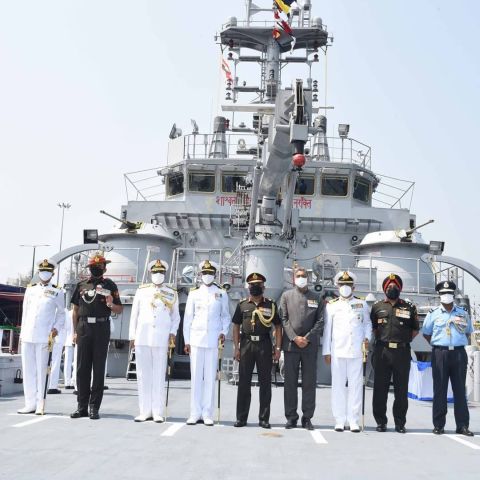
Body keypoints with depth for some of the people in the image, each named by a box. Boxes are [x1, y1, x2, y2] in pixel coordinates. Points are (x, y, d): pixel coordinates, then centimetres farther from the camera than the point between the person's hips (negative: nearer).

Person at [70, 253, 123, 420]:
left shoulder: (109, 285, 5)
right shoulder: (81, 285, 12)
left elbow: (120, 310, 4)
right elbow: (75, 310, 15)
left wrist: (111, 304, -17)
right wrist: (75, 331, 9)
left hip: (102, 329, -3)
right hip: (84, 328, 3)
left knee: (99, 368, 0)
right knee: (82, 368, 4)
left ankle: (94, 407, 4)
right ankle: (82, 406, 11)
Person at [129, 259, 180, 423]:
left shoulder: (172, 294, 9)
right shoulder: (141, 291, 10)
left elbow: (176, 317, 14)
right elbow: (134, 314, 11)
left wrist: (173, 332, -1)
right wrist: (132, 336, 7)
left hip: (161, 340, -1)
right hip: (142, 338, 1)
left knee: (159, 377, -1)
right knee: (143, 376, 3)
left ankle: (158, 412, 2)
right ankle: (145, 411, 9)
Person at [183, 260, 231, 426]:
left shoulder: (221, 293, 8)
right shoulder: (194, 293, 9)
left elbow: (226, 316, 13)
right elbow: (187, 317, 9)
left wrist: (224, 332, -3)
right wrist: (187, 340, 5)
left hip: (213, 340, -1)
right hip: (196, 339, 1)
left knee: (210, 376, 0)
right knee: (196, 376, 1)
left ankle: (207, 414, 5)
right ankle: (195, 413, 7)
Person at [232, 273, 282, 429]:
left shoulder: (271, 305, 5)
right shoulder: (242, 304, 8)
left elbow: (278, 327, 5)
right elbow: (236, 326, 9)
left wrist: (278, 348, -2)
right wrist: (236, 347, 1)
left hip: (264, 345, -1)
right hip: (246, 344, 1)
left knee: (265, 382, 3)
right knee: (244, 382, 4)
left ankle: (264, 418, 11)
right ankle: (241, 417, 12)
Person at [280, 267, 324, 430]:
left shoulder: (316, 297, 11)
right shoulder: (286, 295, 10)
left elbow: (320, 321, 4)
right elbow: (284, 319, 2)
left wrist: (307, 338, -7)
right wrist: (294, 338, -9)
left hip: (310, 345, 0)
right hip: (290, 344, 0)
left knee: (309, 383, 1)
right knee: (290, 382, 2)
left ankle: (307, 417, 8)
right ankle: (291, 417, 8)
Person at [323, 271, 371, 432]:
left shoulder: (362, 304, 11)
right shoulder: (332, 305, 9)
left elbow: (367, 323, 18)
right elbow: (327, 329, 8)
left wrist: (367, 338, -1)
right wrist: (326, 351, 4)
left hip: (356, 351, 0)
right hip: (337, 352, 0)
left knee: (356, 385, 0)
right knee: (338, 385, 2)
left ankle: (354, 420, 5)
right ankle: (339, 420, 7)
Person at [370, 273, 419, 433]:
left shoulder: (409, 307, 8)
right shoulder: (377, 307, 9)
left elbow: (415, 330, 14)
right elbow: (372, 328, 16)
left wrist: (404, 341, 6)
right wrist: (381, 339, 6)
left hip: (402, 352, 0)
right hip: (382, 352, 0)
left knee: (401, 389, 4)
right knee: (380, 388, 2)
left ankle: (400, 423, 12)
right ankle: (381, 421, 11)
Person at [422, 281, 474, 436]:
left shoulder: (463, 313, 10)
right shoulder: (433, 314, 5)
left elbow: (468, 332, 18)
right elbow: (426, 334, 11)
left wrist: (459, 343, 5)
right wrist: (438, 345, 4)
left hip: (459, 353, 2)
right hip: (440, 354, -1)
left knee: (460, 390, 3)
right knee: (440, 390, 1)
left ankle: (462, 425, 7)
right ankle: (438, 425, 5)